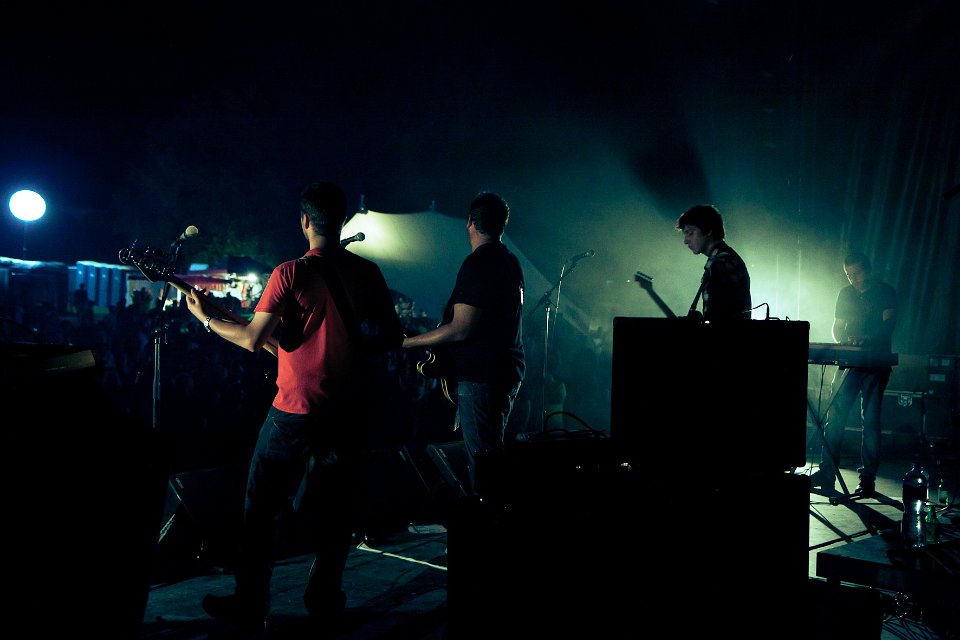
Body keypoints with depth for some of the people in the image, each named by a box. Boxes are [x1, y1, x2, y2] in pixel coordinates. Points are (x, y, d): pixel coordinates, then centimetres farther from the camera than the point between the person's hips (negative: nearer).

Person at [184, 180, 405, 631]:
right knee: (333, 506, 16)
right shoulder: (368, 272, 0)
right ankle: (326, 600, 25)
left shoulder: (290, 273, -13)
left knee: (262, 508, 10)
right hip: (347, 408, 5)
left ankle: (250, 606, 18)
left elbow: (253, 339, -13)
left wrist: (207, 318, 2)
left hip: (296, 408, -4)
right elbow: (393, 337, 5)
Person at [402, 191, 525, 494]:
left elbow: (460, 330, -20)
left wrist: (409, 341, -10)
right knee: (491, 452, 18)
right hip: (507, 372, 10)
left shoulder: (477, 264, -16)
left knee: (481, 460, -5)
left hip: (481, 378, -10)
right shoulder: (511, 262, 13)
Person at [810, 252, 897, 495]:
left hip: (876, 363, -4)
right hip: (849, 363, 4)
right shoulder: (845, 294, 14)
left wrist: (865, 338, -31)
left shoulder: (886, 292, 1)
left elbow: (888, 324, -12)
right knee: (834, 416, -3)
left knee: (870, 421, -4)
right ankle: (827, 474, 0)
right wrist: (843, 342, -6)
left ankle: (868, 479, 1)